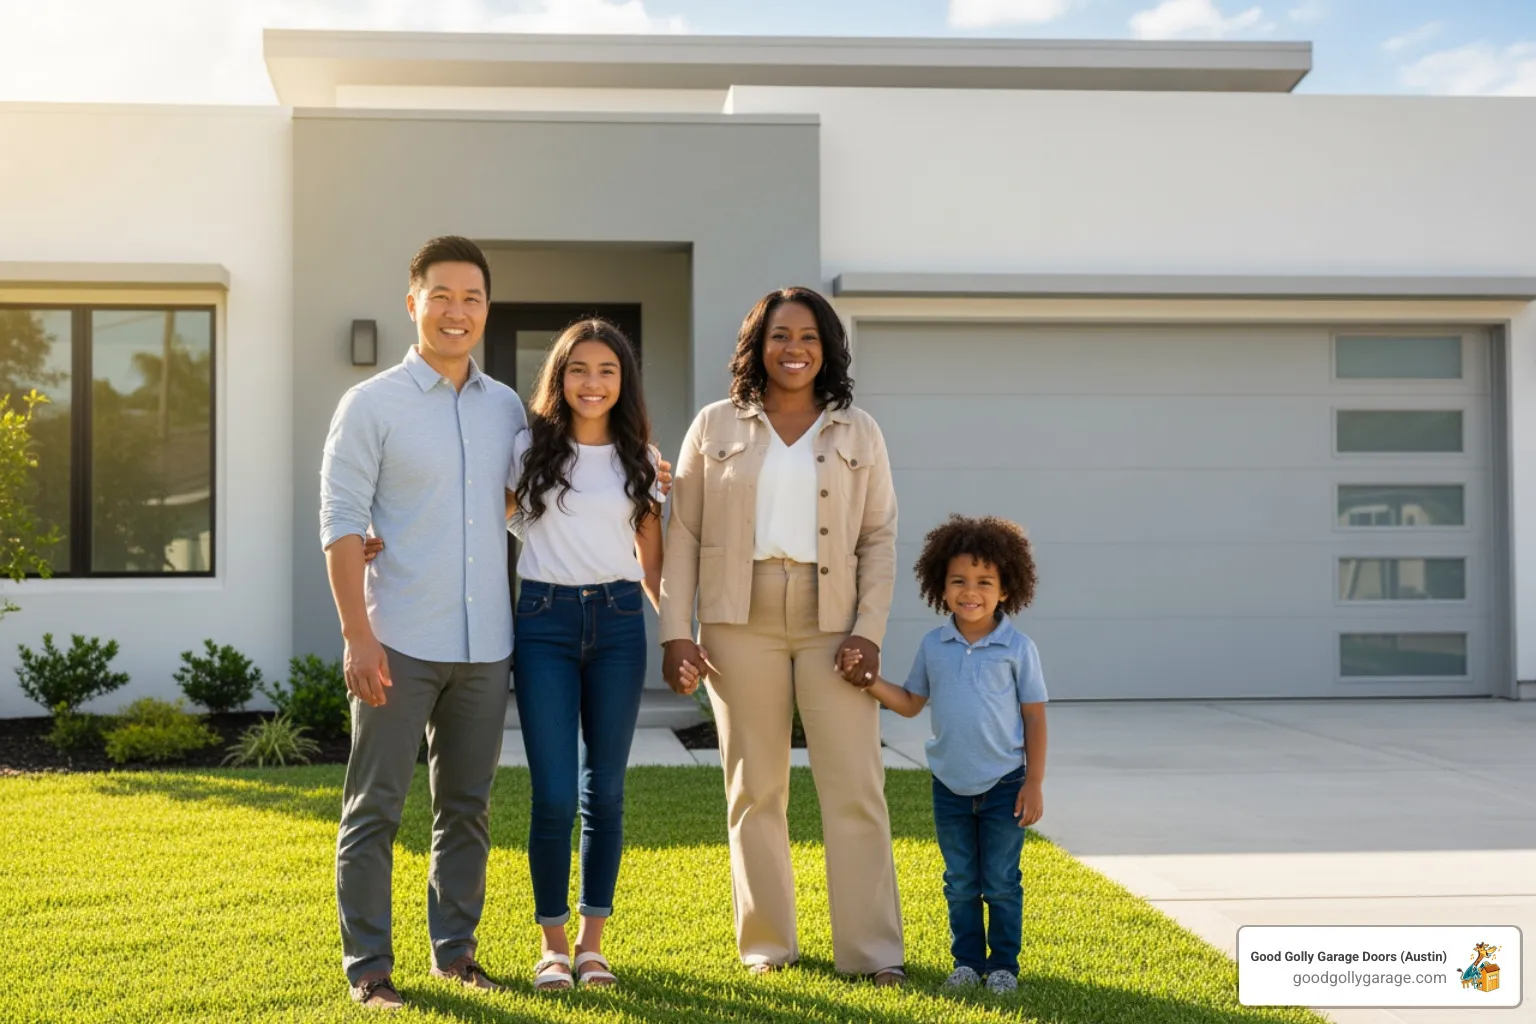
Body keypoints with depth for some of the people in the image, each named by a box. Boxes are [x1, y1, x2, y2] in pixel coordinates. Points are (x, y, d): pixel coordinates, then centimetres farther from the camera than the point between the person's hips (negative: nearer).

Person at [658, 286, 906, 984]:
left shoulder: (858, 433, 8)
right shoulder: (715, 428, 6)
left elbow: (879, 538, 6)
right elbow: (682, 534, 5)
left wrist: (869, 630, -5)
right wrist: (676, 632, -3)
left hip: (832, 624, 0)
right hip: (741, 624, 0)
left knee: (855, 787, -3)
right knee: (755, 787, 7)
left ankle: (872, 950, 5)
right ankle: (766, 942, 18)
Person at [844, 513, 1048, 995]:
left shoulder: (1017, 648, -9)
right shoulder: (934, 646, 0)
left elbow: (1035, 716, -5)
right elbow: (911, 703, 9)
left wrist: (1034, 782, -7)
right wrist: (872, 683, -8)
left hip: (1003, 785, -3)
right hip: (950, 786, 3)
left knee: (1001, 882, 6)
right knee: (960, 883, 12)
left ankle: (1003, 963, 19)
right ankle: (966, 960, 25)